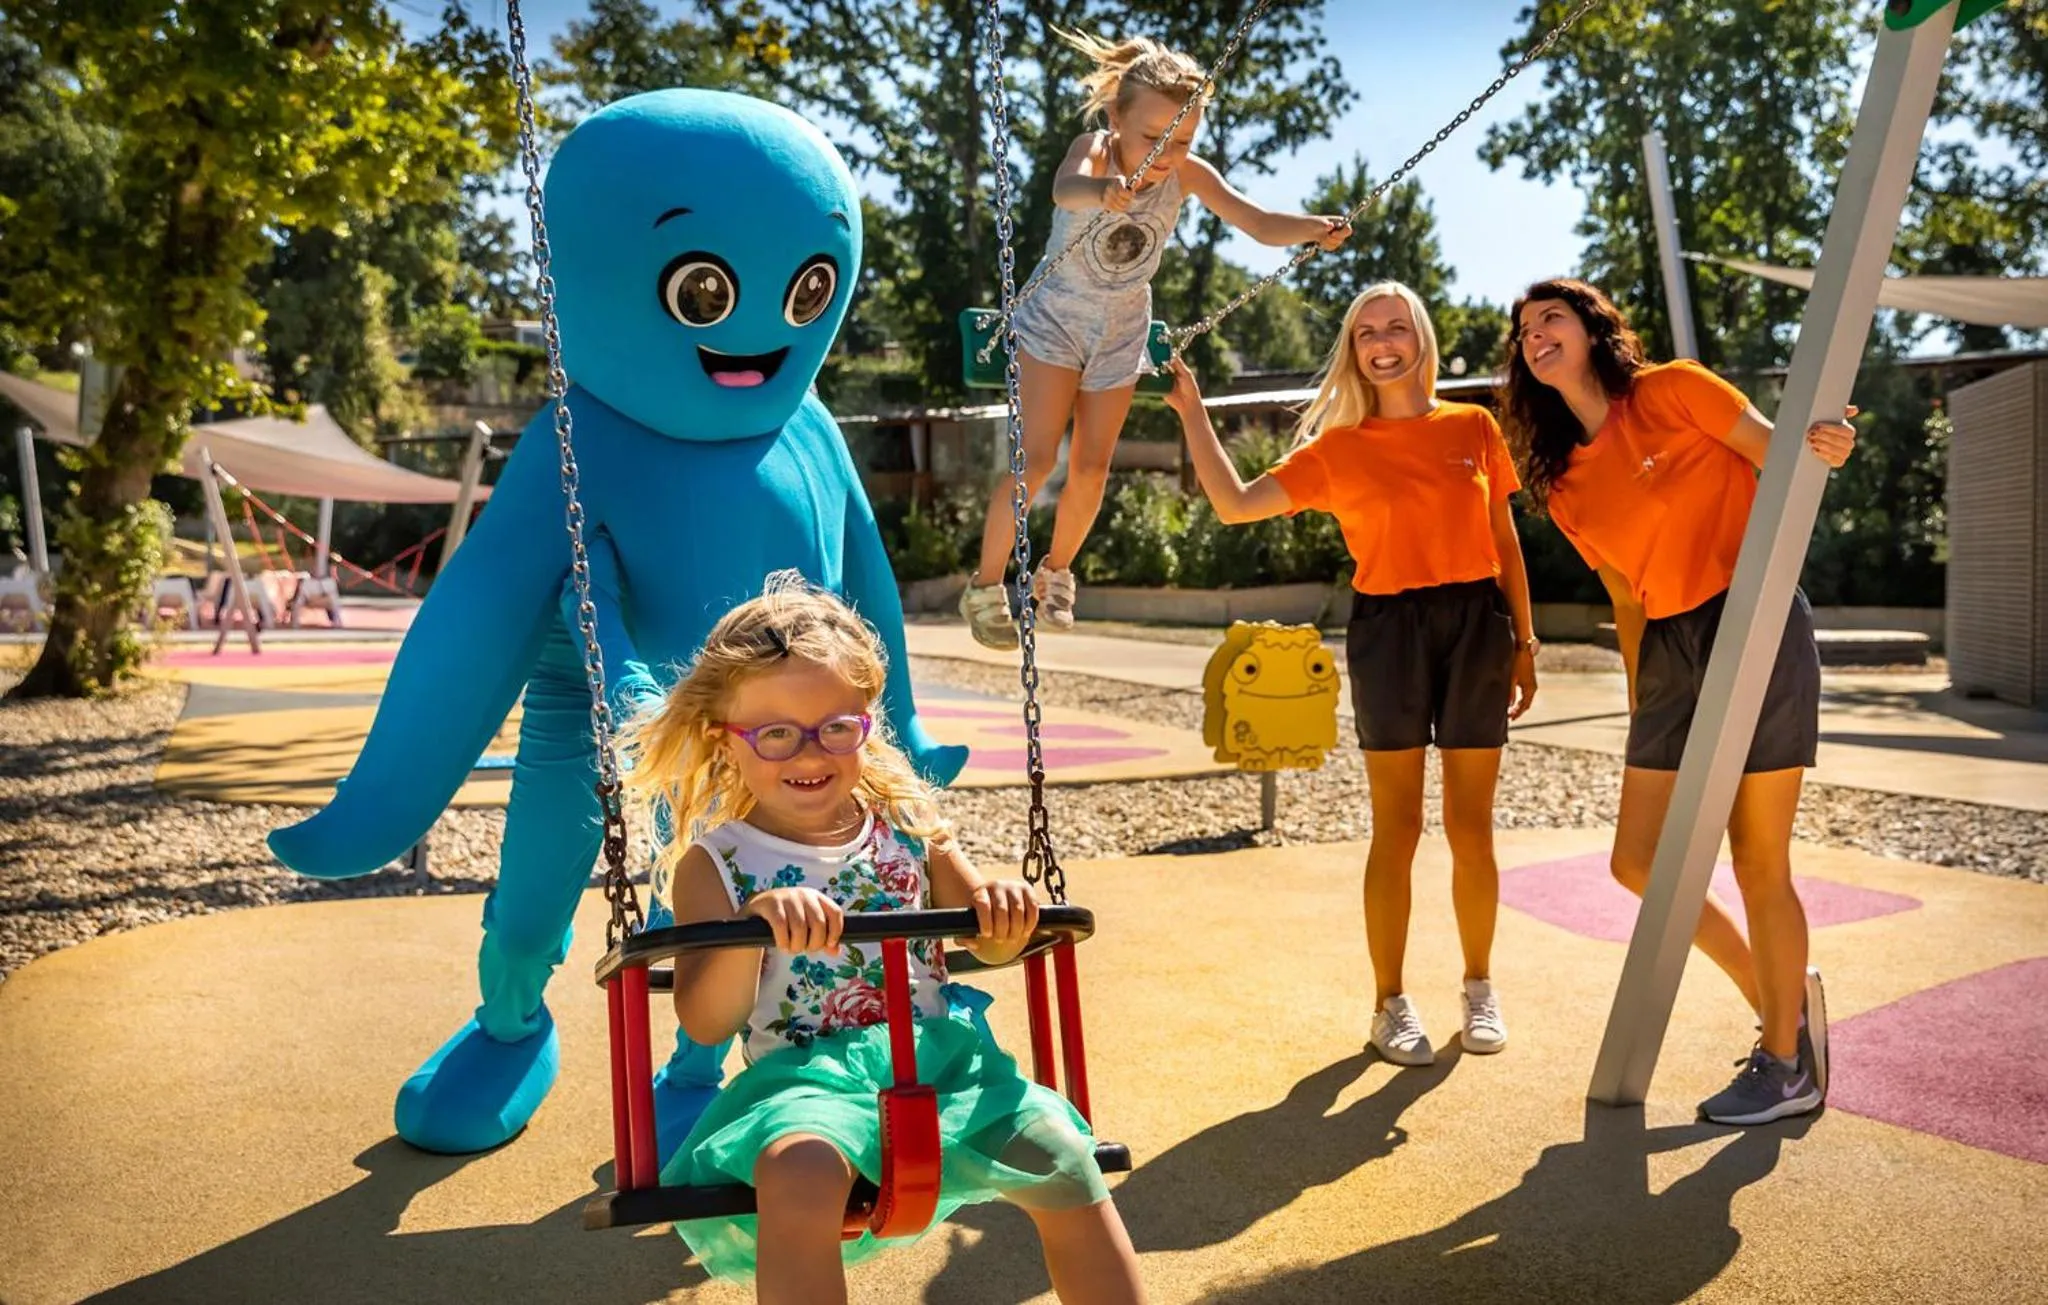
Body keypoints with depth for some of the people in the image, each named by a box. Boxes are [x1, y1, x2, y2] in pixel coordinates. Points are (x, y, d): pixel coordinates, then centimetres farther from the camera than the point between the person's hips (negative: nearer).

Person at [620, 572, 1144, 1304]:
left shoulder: (907, 826, 8)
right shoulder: (715, 864, 0)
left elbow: (990, 948, 16)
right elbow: (705, 1023, -10)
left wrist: (1004, 912, -9)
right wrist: (752, 921, -28)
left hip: (937, 1055, 3)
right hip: (804, 1074, -3)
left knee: (1062, 1158, -16)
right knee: (800, 1173, -36)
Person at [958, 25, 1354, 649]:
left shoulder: (1189, 175, -18)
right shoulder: (1093, 150, -27)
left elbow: (1259, 223, -27)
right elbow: (1064, 189, -51)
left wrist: (1312, 228, -48)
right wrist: (1100, 190, -74)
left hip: (1121, 330, 4)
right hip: (1055, 319, -3)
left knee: (1091, 469, 7)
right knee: (1037, 459, -12)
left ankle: (1055, 573, 31)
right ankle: (985, 586, 4)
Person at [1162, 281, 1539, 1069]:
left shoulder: (1475, 427, 8)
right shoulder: (1334, 451, 4)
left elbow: (1504, 539, 11)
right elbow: (1235, 504, -3)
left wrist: (1524, 641, 8)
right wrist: (1190, 410, -3)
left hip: (1476, 625, 1)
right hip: (1388, 630, -1)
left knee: (1470, 827, 7)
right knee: (1397, 830, 3)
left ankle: (1479, 989, 25)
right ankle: (1391, 1004, 14)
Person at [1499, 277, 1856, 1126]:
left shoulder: (1671, 392, -4)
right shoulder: (1564, 486, 12)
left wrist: (1823, 449, -30)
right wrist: (1640, 708, 13)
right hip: (1670, 653, 6)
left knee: (1758, 861, 0)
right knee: (1638, 861, 5)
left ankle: (1788, 1065, 17)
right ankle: (1778, 999, 27)